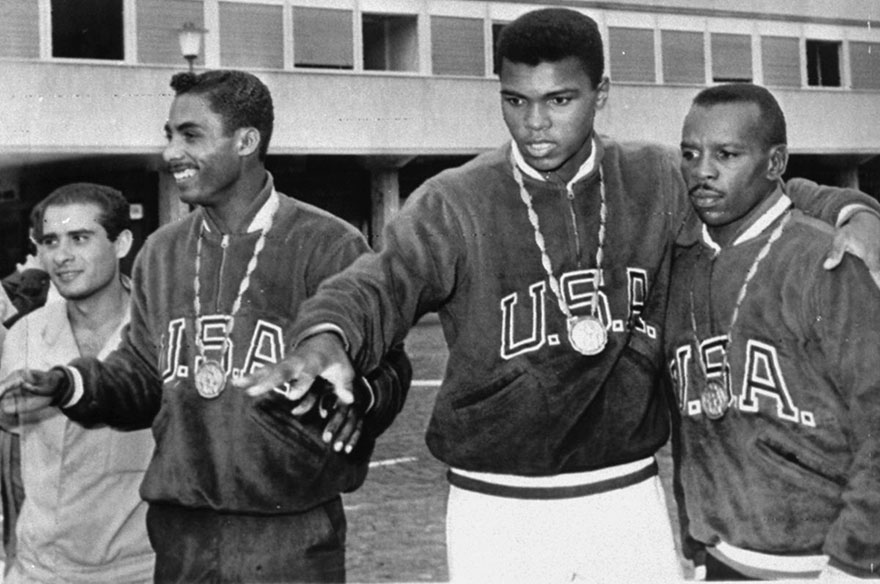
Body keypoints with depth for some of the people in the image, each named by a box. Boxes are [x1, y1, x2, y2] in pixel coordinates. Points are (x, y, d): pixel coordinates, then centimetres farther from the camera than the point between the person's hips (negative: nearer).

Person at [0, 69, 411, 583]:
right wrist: (69, 385, -1)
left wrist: (354, 396, -28)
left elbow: (383, 366, -7)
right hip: (180, 533, 5)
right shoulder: (162, 253, 11)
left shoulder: (328, 246, -7)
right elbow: (143, 373, 16)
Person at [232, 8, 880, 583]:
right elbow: (381, 282, -21)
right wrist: (328, 335, -42)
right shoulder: (456, 201, -9)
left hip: (629, 499, 3)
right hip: (498, 510, -2)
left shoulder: (656, 182, 0)